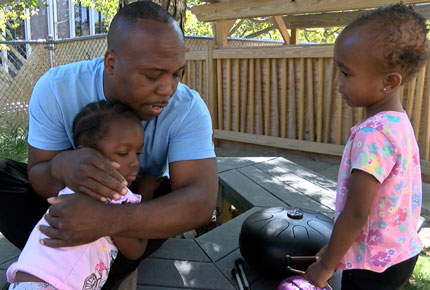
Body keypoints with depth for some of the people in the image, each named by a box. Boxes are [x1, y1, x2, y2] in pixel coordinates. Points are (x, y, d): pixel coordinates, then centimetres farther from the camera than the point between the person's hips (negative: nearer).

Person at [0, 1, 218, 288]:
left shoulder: (188, 108, -28)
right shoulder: (56, 89, -23)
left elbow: (201, 202, -37)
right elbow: (37, 175, -19)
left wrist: (108, 221, -52)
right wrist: (61, 167, -44)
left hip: (142, 207, 0)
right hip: (74, 200, 1)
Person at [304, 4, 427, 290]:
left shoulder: (373, 134, -27)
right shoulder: (399, 122, 2)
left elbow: (356, 213, -24)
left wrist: (326, 265, -11)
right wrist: (336, 247, 17)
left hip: (373, 266, -8)